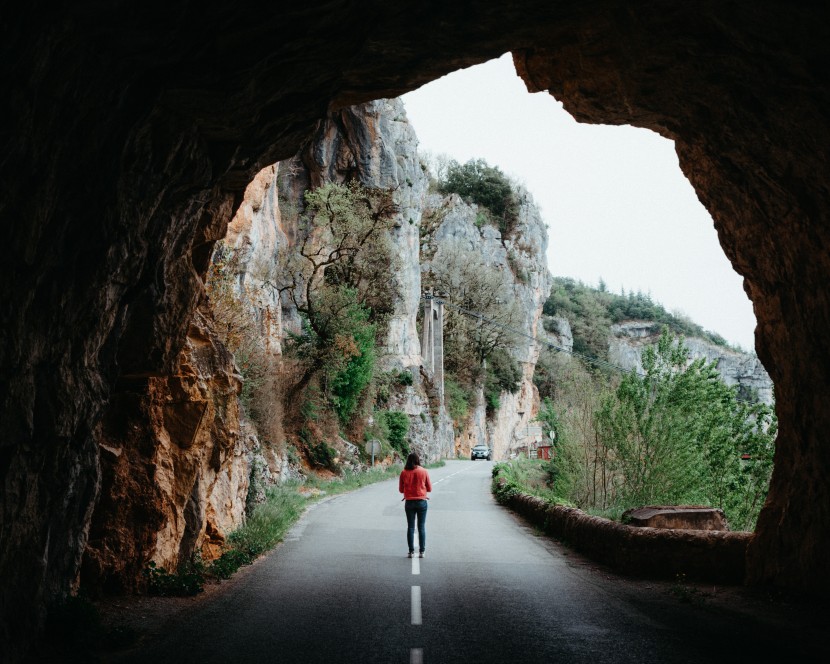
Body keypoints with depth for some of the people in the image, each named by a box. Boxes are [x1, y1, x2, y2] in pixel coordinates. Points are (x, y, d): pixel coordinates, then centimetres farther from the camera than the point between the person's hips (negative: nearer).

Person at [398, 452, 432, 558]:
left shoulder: (404, 473, -4)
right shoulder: (424, 472, -6)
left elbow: (401, 489, 4)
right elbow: (429, 488, 1)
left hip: (409, 502, 1)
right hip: (422, 501, -1)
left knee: (410, 527, 8)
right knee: (421, 527, 7)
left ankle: (411, 551, 6)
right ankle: (422, 551, 6)